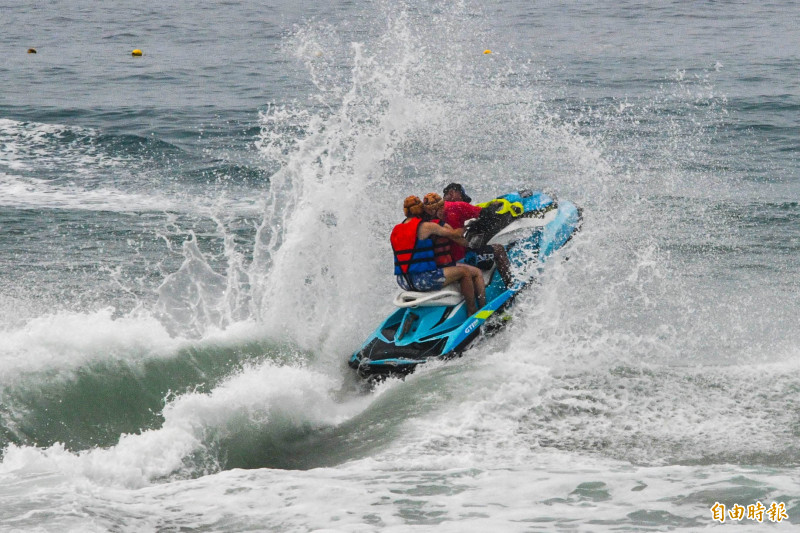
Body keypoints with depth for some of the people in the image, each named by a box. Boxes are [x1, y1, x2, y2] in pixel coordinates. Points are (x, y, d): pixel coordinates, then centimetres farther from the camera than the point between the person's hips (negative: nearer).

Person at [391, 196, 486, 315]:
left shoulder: (395, 230, 12)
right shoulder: (426, 227, -9)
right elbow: (453, 234, 0)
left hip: (403, 283, 8)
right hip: (424, 281, -8)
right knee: (465, 272, 2)